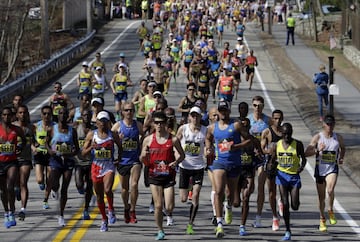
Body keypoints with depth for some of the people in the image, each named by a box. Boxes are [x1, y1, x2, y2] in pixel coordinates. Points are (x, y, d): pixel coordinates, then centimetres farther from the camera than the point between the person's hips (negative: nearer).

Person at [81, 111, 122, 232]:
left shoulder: (113, 135, 1)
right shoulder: (91, 135, 2)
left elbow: (120, 146, 20)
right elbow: (83, 152, 1)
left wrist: (119, 158, 10)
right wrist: (91, 147, -16)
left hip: (109, 166, -2)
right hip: (96, 166, 2)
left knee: (107, 190, -25)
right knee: (99, 196, 9)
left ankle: (111, 210, 1)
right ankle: (104, 219, 23)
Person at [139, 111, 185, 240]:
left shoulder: (173, 139, -3)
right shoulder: (148, 140, 1)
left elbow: (182, 155, 10)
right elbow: (143, 161, 8)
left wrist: (176, 162, -11)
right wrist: (143, 156, -15)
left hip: (169, 176, -1)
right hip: (154, 176, 1)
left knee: (169, 206, -7)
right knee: (158, 206, -2)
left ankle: (169, 215, 30)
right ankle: (160, 231, 15)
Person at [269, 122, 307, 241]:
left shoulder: (298, 144, -4)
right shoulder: (277, 145, 1)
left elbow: (303, 158, 3)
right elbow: (272, 160, 9)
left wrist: (302, 166, -18)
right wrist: (271, 164, -14)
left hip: (294, 176, -1)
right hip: (282, 175, 1)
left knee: (295, 206, -4)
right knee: (285, 204, -6)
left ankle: (296, 200, 37)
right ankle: (287, 231, 2)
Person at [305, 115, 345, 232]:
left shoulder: (338, 138, 2)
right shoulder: (318, 137, -4)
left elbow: (343, 148, 23)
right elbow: (306, 153, -8)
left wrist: (341, 158, 6)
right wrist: (317, 150, -24)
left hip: (332, 169, 0)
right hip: (320, 169, 0)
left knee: (330, 190, -27)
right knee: (321, 197, 8)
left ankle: (331, 211, -2)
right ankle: (322, 220, 27)